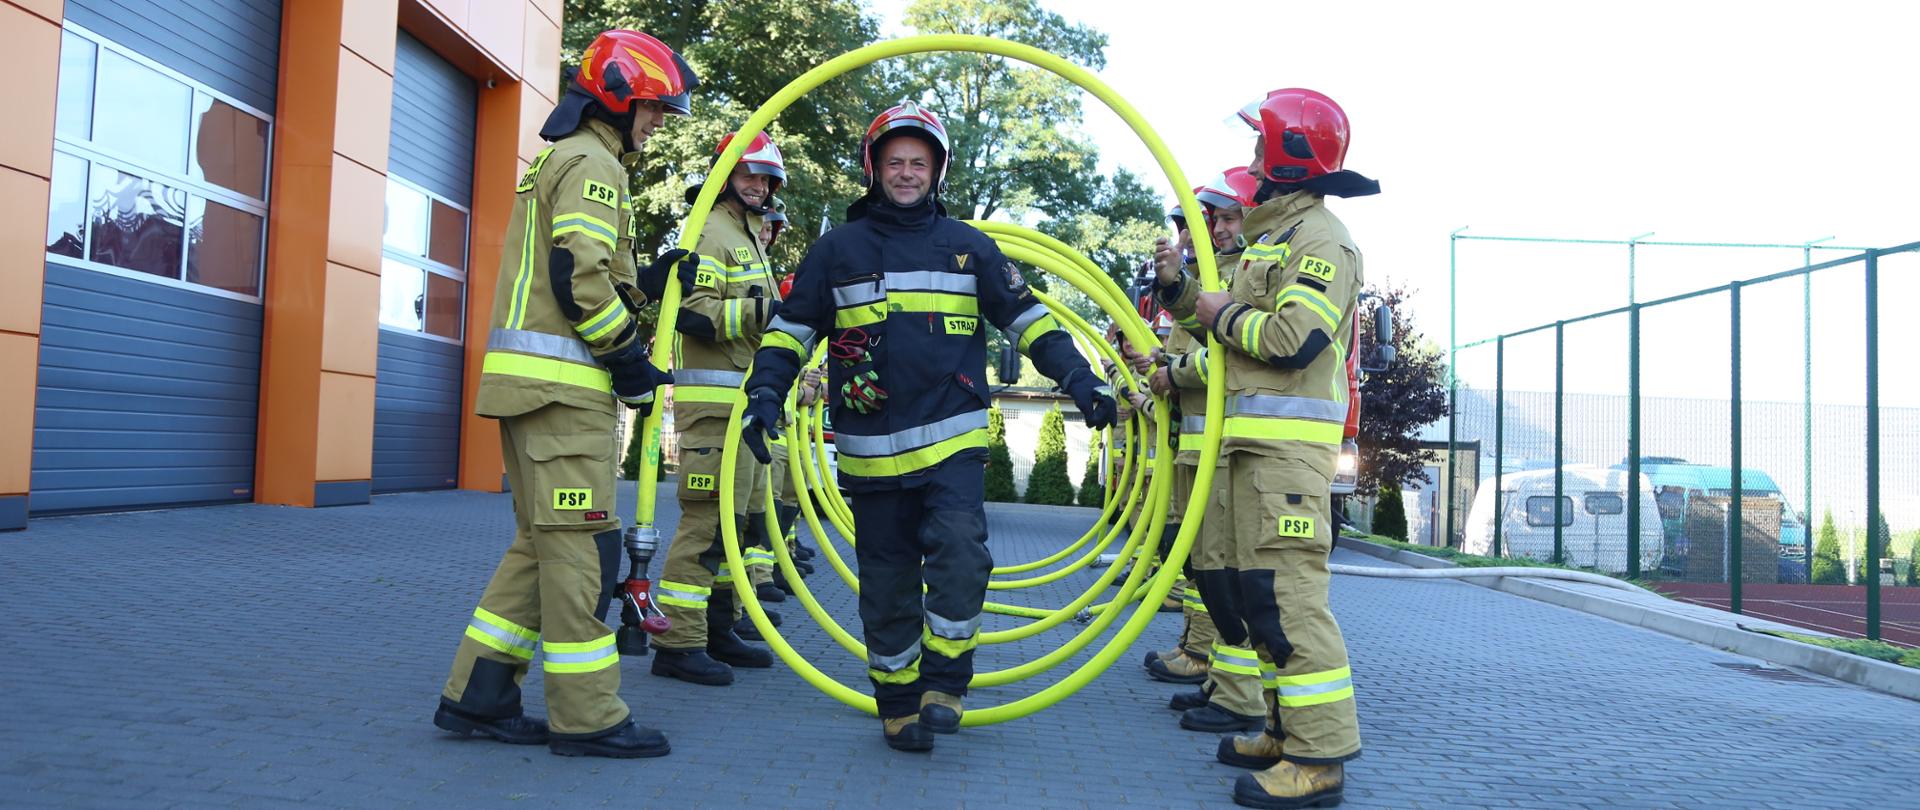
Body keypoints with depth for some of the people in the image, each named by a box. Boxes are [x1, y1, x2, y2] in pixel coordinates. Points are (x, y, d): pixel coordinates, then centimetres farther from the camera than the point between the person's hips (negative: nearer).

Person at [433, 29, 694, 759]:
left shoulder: (561, 160, 26)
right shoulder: (592, 163, -7)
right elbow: (578, 277, -19)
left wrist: (645, 283, 12)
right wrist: (629, 357, -11)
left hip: (535, 380, 10)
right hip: (563, 384, -10)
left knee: (544, 543, 13)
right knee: (581, 546, -8)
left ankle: (477, 695, 15)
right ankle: (587, 717, -2)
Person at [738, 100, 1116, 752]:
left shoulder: (968, 246, 10)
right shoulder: (838, 249, 10)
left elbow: (1025, 318, 10)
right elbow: (793, 326, 11)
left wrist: (1078, 380, 0)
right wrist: (765, 393, -4)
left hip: (952, 440, -1)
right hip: (871, 450, 1)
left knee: (959, 551, -20)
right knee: (887, 585, 6)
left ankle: (944, 684, -1)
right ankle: (900, 704, 21)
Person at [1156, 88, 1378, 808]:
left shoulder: (1319, 238, -9)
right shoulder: (1270, 236, 23)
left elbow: (1294, 339, -21)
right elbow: (1239, 327, 23)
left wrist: (1221, 314, -7)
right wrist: (1183, 294, 11)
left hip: (1290, 441, -10)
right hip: (1252, 438, 11)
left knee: (1287, 588, -13)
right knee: (1260, 585, 13)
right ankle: (1291, 730, 23)